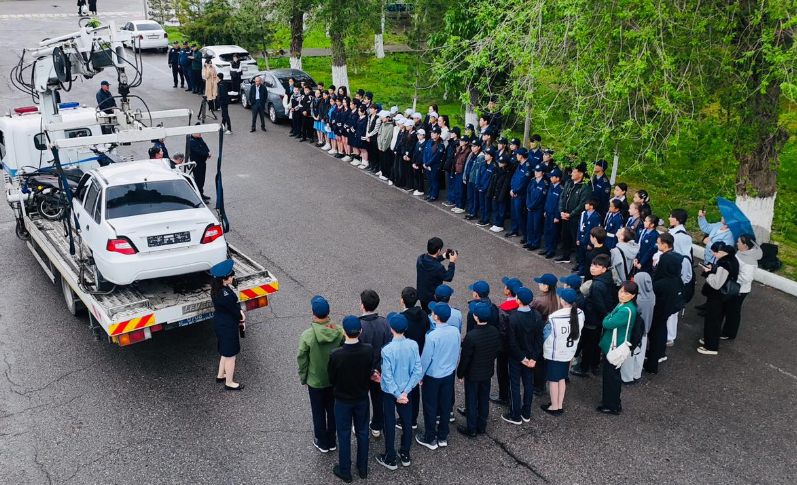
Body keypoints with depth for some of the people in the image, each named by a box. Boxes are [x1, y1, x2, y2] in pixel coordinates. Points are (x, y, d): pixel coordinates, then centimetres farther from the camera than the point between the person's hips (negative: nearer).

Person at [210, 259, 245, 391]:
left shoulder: (217, 288, -1)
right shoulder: (224, 294, -31)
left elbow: (234, 303, 5)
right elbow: (233, 309, -19)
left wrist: (240, 313, -9)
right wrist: (241, 319, -2)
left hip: (220, 323, 10)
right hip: (227, 326, -10)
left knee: (225, 351, 28)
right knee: (230, 355, 7)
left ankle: (220, 375, 44)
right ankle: (229, 383, 21)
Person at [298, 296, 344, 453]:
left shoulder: (307, 335, -25)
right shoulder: (340, 331, -18)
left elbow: (302, 360, -13)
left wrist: (303, 379, 4)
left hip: (315, 381, -2)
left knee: (318, 412, 17)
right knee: (333, 410, 21)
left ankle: (322, 443, 33)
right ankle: (332, 441, 35)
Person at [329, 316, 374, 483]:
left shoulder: (336, 354, -28)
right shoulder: (369, 350, -20)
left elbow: (331, 379, -12)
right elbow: (370, 372, -5)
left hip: (343, 400, -2)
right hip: (362, 398, 3)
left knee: (344, 435, 15)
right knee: (362, 433, 20)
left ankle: (345, 472, 30)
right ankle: (363, 468, 36)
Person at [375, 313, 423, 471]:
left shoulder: (387, 349, -24)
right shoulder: (413, 345, -13)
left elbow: (387, 376, -22)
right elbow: (418, 371, -12)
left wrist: (397, 394, -12)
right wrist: (405, 391, -10)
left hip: (391, 391, -3)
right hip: (406, 390, 3)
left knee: (390, 424, 11)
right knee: (407, 421, 19)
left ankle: (390, 459, 24)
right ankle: (405, 455, 34)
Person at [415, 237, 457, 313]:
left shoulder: (420, 259, -15)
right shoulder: (438, 268, -35)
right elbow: (448, 277, -15)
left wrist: (443, 257, 10)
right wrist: (452, 262, -7)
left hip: (421, 294, 6)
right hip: (433, 298, -6)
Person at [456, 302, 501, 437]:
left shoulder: (471, 336, -30)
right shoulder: (495, 332, -12)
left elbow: (465, 358, -20)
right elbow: (497, 351, 2)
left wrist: (460, 374, -5)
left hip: (473, 375, -5)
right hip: (488, 372, 5)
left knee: (472, 402, 11)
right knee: (484, 399, 20)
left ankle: (471, 429, 24)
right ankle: (482, 426, 35)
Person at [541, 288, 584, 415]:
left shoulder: (554, 318, -27)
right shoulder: (580, 314, -10)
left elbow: (545, 335, -12)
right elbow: (578, 332, 5)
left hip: (554, 353, -6)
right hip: (569, 352, 6)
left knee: (553, 380, 10)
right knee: (562, 378, 19)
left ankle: (554, 407, 22)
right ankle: (560, 405, 29)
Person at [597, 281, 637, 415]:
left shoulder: (626, 310, -27)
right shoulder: (622, 305, 5)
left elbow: (607, 323, -24)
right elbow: (610, 322, 12)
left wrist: (608, 318, -5)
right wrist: (610, 318, -7)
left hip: (614, 348, -10)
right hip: (611, 346, 10)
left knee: (611, 376, 5)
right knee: (610, 375, 22)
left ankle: (612, 406, 20)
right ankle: (609, 401, 38)